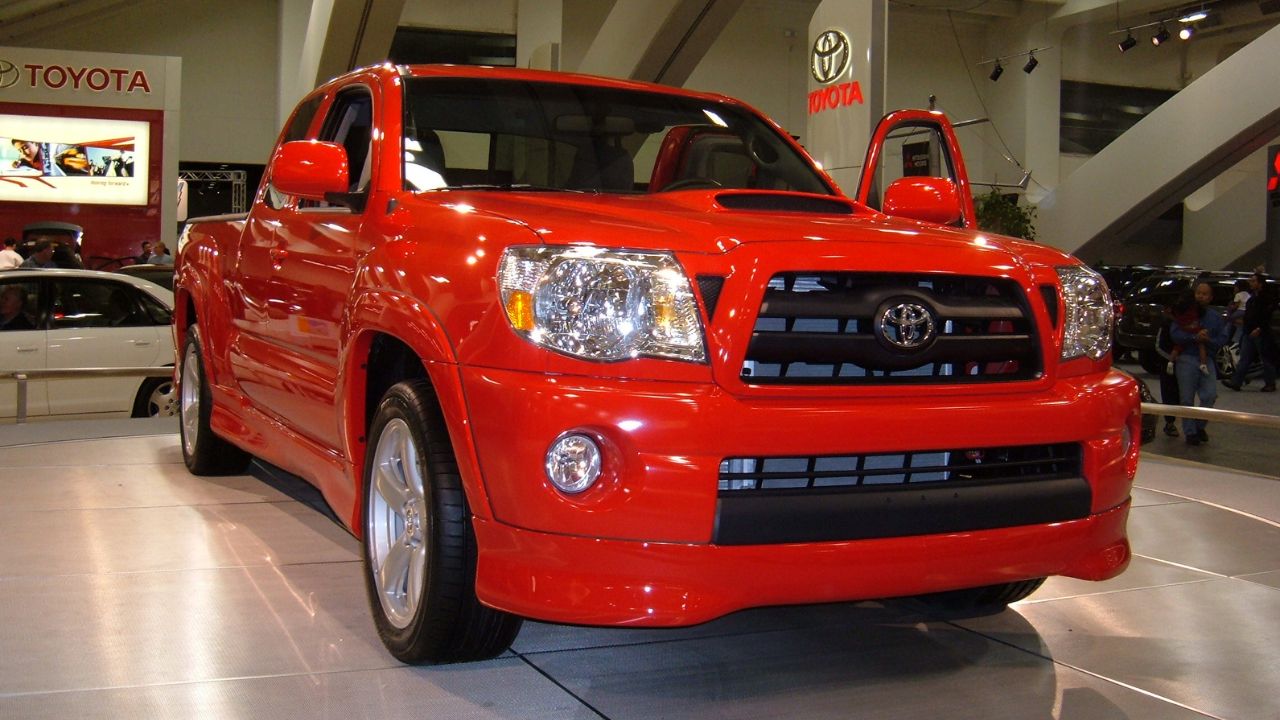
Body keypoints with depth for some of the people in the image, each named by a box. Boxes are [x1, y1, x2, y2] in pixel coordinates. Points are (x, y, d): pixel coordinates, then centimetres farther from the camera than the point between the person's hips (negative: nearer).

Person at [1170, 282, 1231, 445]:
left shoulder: (1216, 317, 15)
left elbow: (1222, 339, 6)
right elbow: (1175, 333, -6)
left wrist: (1208, 340, -13)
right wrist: (1194, 337, -19)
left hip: (1207, 360, 2)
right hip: (1186, 358, -2)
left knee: (1210, 395, -8)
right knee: (1187, 398, 0)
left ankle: (1200, 426, 13)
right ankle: (1190, 432, 9)